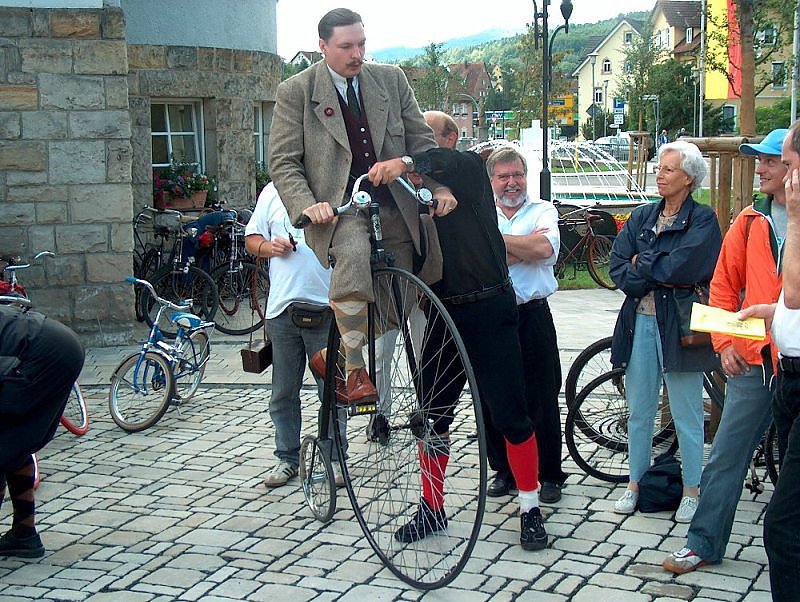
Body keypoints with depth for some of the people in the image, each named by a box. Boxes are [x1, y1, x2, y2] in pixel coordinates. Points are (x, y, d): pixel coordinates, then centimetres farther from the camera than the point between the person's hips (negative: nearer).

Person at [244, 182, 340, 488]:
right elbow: (251, 238, 16)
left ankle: (335, 457, 17)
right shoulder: (273, 191, 10)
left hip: (326, 307, -2)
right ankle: (287, 458, 23)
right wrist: (269, 247, -7)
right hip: (282, 306, 3)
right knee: (283, 391, 10)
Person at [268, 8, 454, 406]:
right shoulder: (295, 92, 0)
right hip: (338, 205, -5)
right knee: (353, 252, -37)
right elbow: (282, 162, -1)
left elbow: (422, 139, 14)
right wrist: (307, 205, -19)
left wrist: (438, 186, -4)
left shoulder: (391, 79, 10)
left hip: (393, 204, 5)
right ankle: (355, 370, -28)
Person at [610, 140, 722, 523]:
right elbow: (617, 268, 1)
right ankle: (635, 483, 23)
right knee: (638, 411, 11)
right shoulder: (641, 216, 12)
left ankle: (691, 491, 15)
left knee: (686, 415, 3)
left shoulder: (702, 219, -3)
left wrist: (641, 264, -4)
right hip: (639, 321, 5)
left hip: (679, 325, -5)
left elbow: (681, 267, -17)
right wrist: (661, 276, -11)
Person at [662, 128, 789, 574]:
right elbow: (724, 286, 10)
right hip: (753, 359, 3)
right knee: (726, 457, 6)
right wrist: (725, 342, 2)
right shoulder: (750, 221, 6)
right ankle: (704, 543, 15)